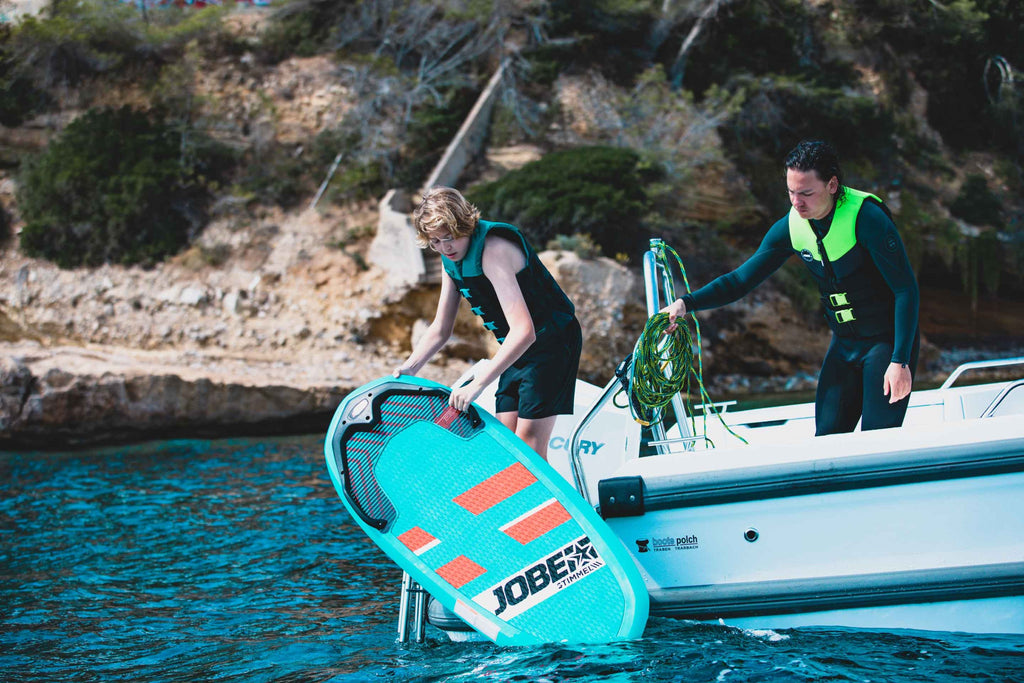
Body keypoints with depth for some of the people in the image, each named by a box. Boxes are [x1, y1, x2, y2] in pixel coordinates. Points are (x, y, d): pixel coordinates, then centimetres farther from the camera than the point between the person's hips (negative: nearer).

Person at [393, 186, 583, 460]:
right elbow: (440, 329, 14)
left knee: (528, 442, -15)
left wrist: (477, 384, -38)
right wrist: (409, 368, 0)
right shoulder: (451, 258, 2)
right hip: (516, 348, 9)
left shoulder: (494, 250, -27)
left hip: (551, 341, -9)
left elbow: (524, 331, -36)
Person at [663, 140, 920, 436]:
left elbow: (906, 289, -20)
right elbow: (742, 279, 2)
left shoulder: (866, 218, -22)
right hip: (844, 345, 6)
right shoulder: (791, 227, -5)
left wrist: (900, 361, -24)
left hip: (888, 341, -5)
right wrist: (687, 303, -13)